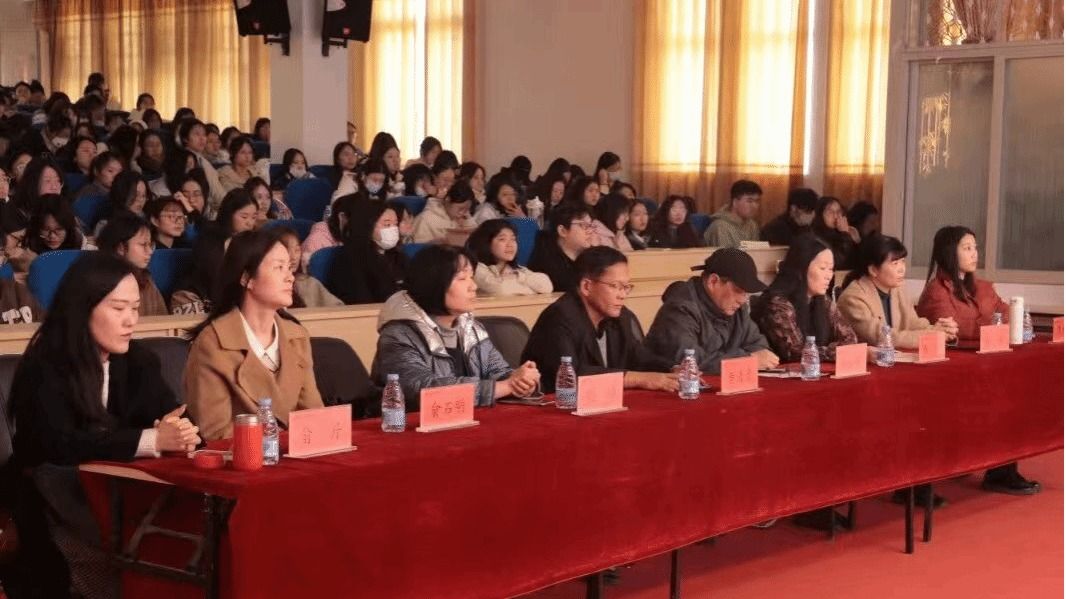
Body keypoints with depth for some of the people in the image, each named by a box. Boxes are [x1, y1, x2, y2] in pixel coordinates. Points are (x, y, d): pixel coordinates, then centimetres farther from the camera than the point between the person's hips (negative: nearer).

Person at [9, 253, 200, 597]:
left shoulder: (138, 359, 6)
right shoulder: (44, 368, -12)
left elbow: (169, 415, -2)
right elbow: (59, 445, -24)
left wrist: (176, 431, -29)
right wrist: (152, 440, -33)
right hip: (59, 504, -5)